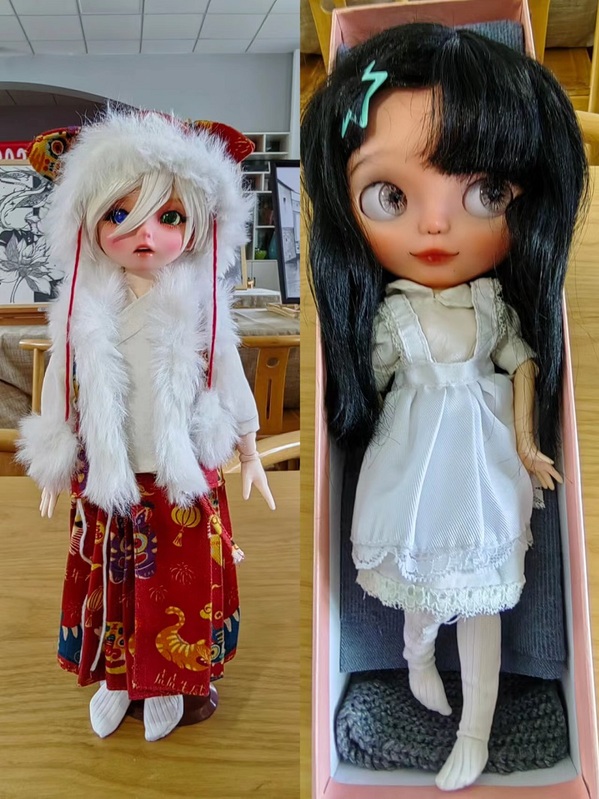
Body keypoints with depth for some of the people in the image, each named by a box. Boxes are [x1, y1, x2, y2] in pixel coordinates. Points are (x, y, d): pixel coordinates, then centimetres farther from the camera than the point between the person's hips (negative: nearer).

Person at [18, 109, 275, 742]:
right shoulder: (85, 308, -7)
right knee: (109, 580, 16)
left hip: (184, 479, -1)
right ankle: (115, 677, 41)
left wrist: (250, 455, 6)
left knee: (178, 583, 13)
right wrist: (54, 469, 9)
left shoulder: (199, 305, -10)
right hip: (107, 479, 2)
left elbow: (230, 381, 0)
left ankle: (167, 682, 38)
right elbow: (60, 389, 3)